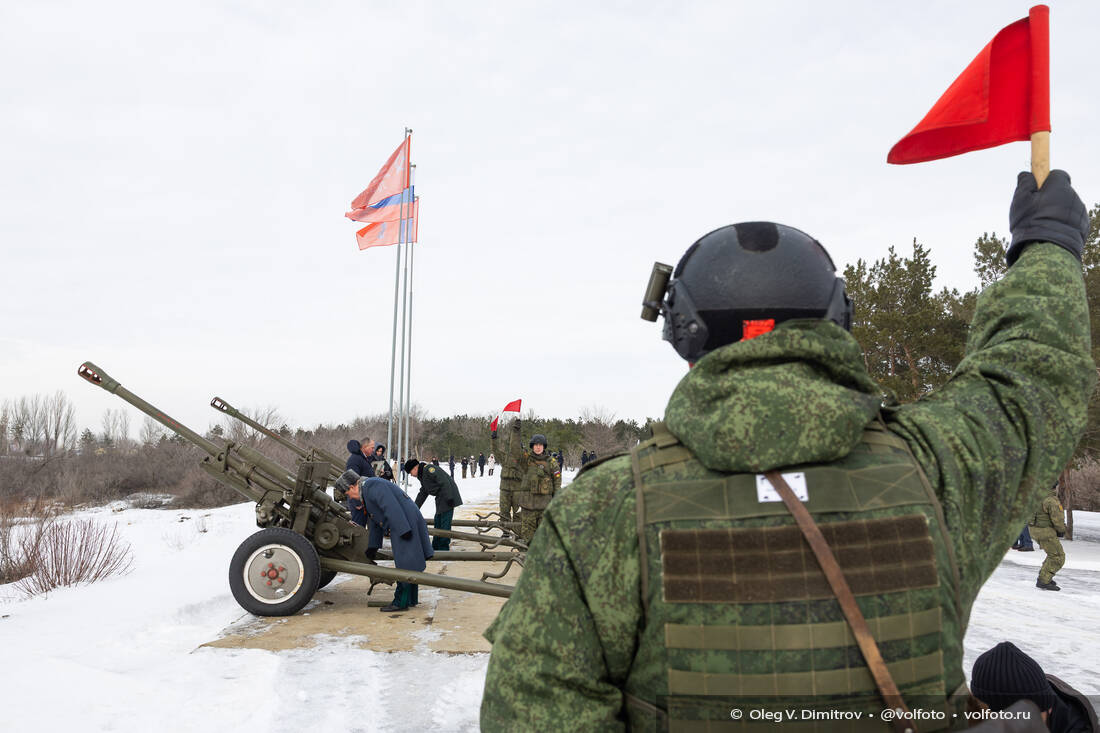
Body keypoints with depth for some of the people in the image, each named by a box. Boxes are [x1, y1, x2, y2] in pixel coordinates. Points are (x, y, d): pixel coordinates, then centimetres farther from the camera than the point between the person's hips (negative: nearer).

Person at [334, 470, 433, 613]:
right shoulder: (366, 491, 21)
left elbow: (392, 508, -23)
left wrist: (403, 530, -26)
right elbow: (374, 522, 26)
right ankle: (410, 599, 22)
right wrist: (372, 546, 28)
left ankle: (401, 602, -2)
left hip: (405, 523, -11)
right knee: (408, 564, 14)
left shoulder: (372, 486, -14)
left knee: (404, 564, -6)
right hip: (404, 525, 11)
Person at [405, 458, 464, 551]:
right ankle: (435, 548, 24)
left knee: (445, 525, -9)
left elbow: (444, 482, -22)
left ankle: (443, 549, -6)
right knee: (437, 522, 15)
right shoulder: (422, 476, 20)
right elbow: (422, 494, 30)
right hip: (441, 500, 11)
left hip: (448, 497, -11)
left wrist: (449, 498, -25)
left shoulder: (428, 469, -13)